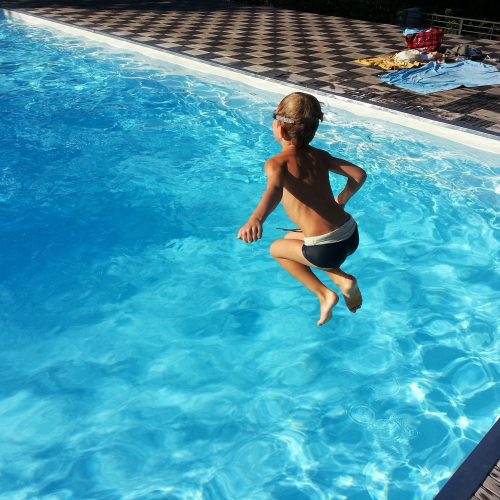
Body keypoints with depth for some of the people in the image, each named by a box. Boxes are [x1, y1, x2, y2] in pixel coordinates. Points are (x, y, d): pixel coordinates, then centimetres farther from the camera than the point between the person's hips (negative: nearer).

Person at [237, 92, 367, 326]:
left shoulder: (276, 164, -9)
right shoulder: (320, 156, 8)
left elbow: (275, 189, -32)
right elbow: (359, 174, 4)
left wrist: (256, 219, -50)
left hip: (327, 250, -6)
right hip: (351, 236, 7)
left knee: (277, 249, 21)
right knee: (292, 238, 31)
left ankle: (324, 294, 13)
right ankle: (343, 280, 16)